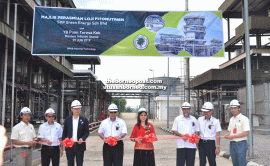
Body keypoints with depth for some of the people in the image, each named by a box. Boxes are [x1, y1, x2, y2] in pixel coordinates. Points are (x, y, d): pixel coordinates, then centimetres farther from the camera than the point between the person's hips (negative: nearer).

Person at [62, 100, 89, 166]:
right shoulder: (67, 120, 6)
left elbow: (87, 132, 2)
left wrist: (82, 138, -17)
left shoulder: (84, 120, 2)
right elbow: (64, 133, 9)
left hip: (80, 146, -1)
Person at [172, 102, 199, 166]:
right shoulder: (177, 119, 7)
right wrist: (182, 135, -12)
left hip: (191, 144, 1)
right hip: (181, 144, -1)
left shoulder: (193, 119, 11)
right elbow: (174, 130, 4)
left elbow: (197, 130, 13)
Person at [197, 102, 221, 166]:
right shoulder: (200, 119, 6)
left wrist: (218, 147, -8)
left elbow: (218, 135, -4)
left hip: (211, 143, -3)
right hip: (201, 143, 3)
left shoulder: (215, 121, -4)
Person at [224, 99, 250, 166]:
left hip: (241, 144, -7)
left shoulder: (244, 119, -9)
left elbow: (246, 133, -17)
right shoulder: (231, 119, 14)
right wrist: (227, 135, -1)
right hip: (232, 144, 7)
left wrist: (233, 136, -17)